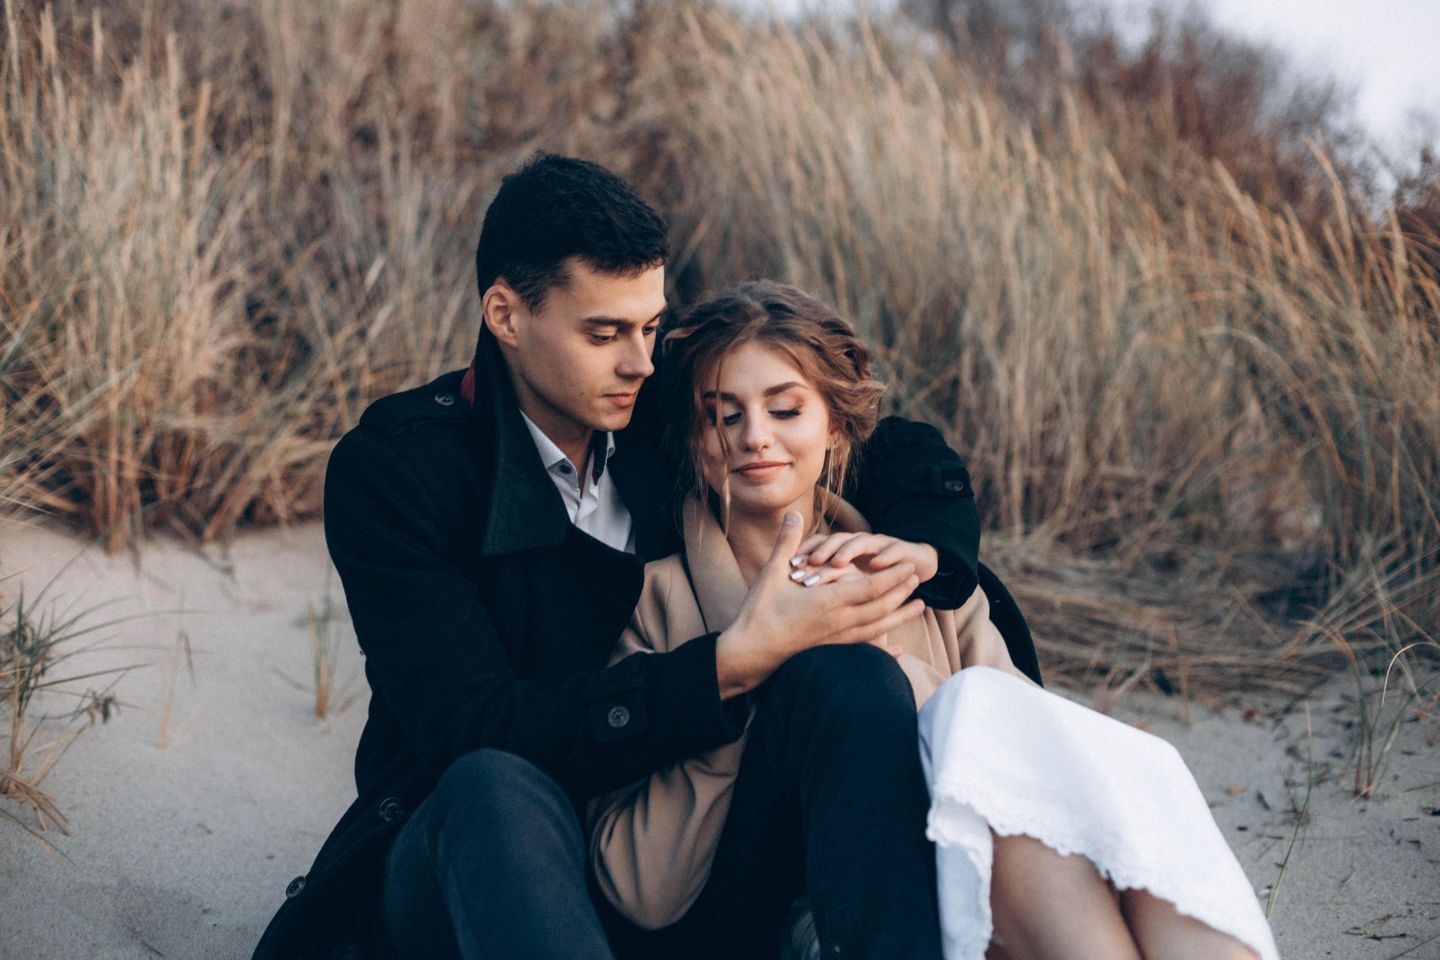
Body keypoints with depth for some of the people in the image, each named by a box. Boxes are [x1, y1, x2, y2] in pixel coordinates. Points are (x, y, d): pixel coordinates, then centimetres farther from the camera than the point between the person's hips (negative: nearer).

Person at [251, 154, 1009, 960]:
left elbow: (913, 455, 11)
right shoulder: (390, 468, -11)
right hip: (459, 859, -3)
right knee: (496, 788, -38)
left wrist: (910, 561, -14)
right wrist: (734, 665, -31)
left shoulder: (669, 422, 1)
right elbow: (474, 733, -22)